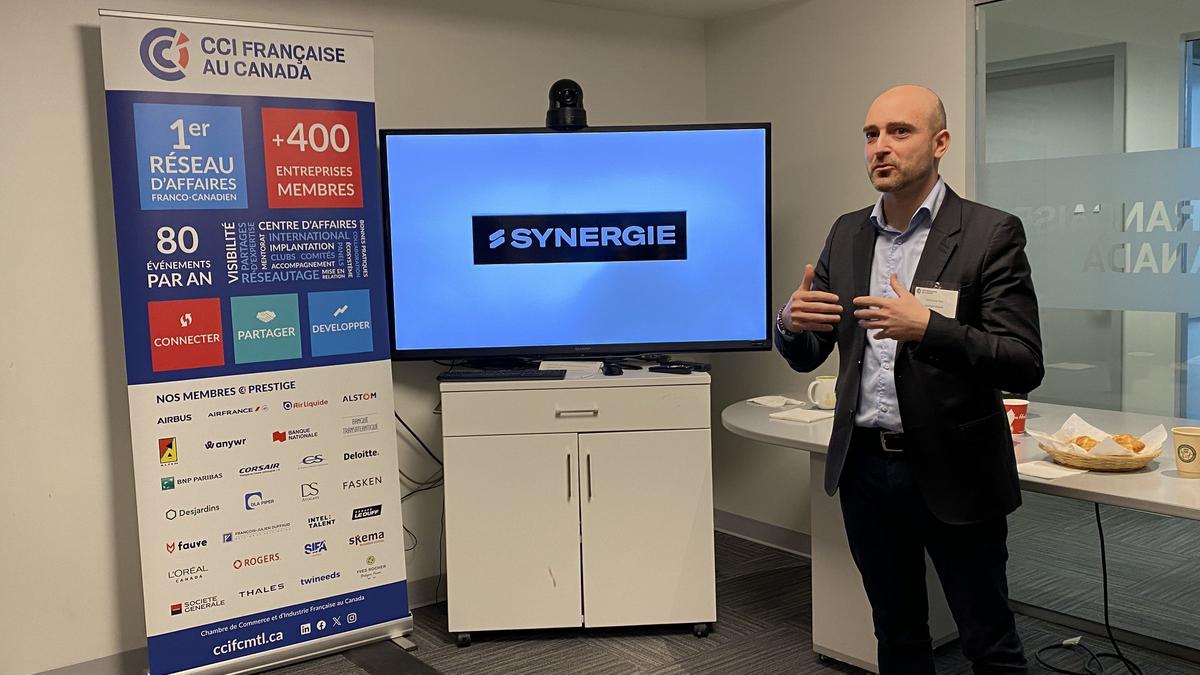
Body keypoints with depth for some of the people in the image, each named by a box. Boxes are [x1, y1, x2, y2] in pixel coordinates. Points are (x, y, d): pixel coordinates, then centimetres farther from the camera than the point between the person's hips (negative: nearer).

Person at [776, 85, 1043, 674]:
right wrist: (792, 322, -13)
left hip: (952, 470, -4)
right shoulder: (846, 235, 7)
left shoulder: (991, 234, -9)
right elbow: (806, 357, 10)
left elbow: (1024, 366, -15)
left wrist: (927, 327, -28)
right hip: (865, 465, 5)